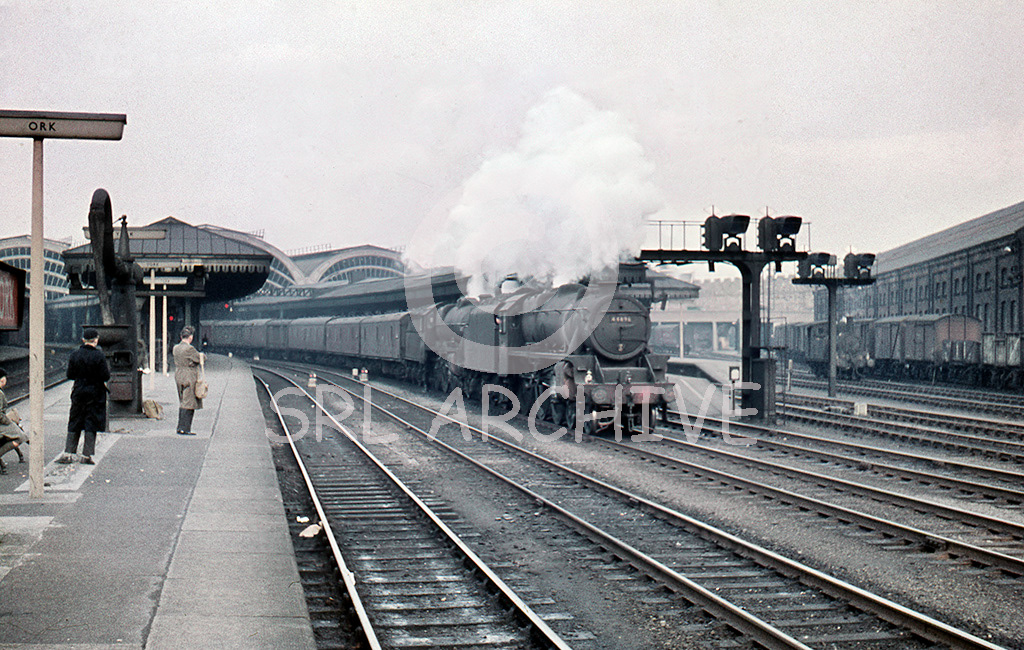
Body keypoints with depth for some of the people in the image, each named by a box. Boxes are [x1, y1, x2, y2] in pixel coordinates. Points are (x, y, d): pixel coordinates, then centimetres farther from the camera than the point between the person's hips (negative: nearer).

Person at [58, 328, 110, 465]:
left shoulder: (75, 355, -1)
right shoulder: (99, 355, -13)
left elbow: (70, 375, 2)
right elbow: (105, 376, -13)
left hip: (78, 392, 3)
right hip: (95, 393, -3)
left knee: (74, 423, 11)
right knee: (91, 424, 3)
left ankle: (68, 453, 6)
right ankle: (87, 455, 3)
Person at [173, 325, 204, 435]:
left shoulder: (176, 348, 8)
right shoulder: (189, 349, -18)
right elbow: (201, 358, -10)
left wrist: (199, 355, 6)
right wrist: (202, 354, 13)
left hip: (178, 377, 9)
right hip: (189, 378, -9)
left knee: (182, 403, 17)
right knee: (188, 404, -4)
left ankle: (180, 428, 20)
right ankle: (184, 429, -4)